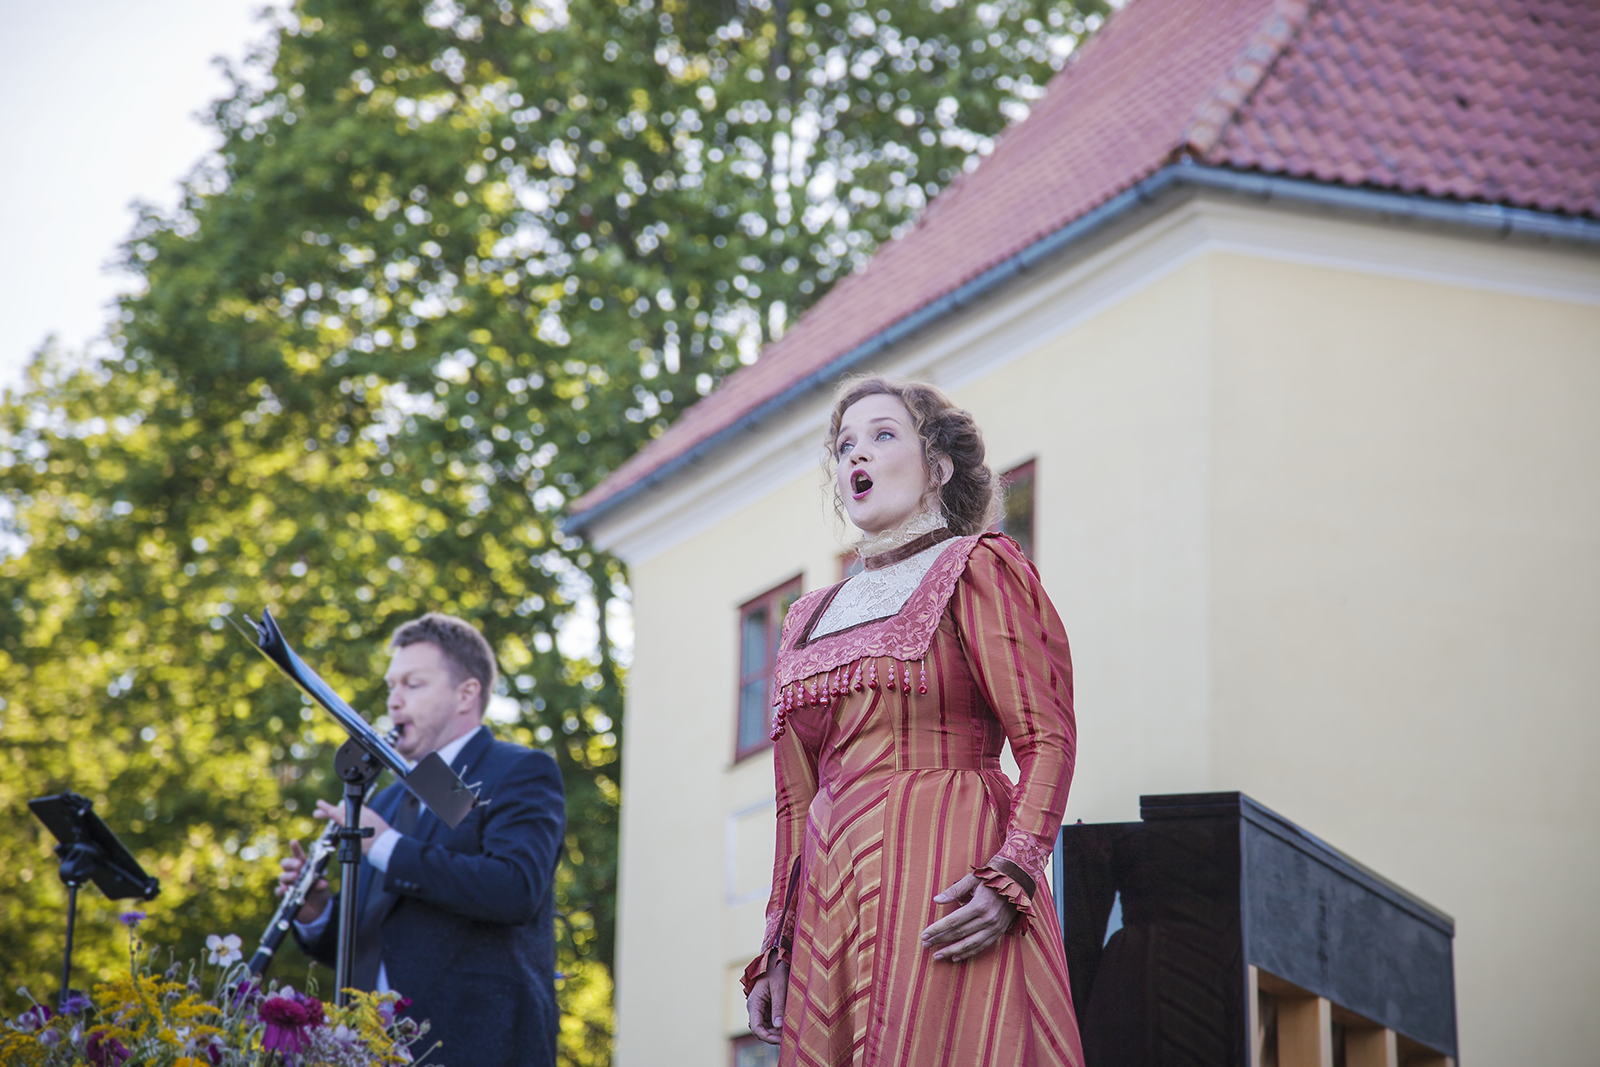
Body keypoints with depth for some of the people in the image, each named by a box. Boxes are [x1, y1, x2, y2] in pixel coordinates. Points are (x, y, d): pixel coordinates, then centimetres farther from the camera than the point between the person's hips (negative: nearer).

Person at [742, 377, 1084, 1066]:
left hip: (947, 888, -6)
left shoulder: (974, 569, 3)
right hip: (829, 898, 6)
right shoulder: (810, 618, 21)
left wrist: (1011, 877, -19)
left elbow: (1048, 738, -6)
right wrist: (777, 949, 12)